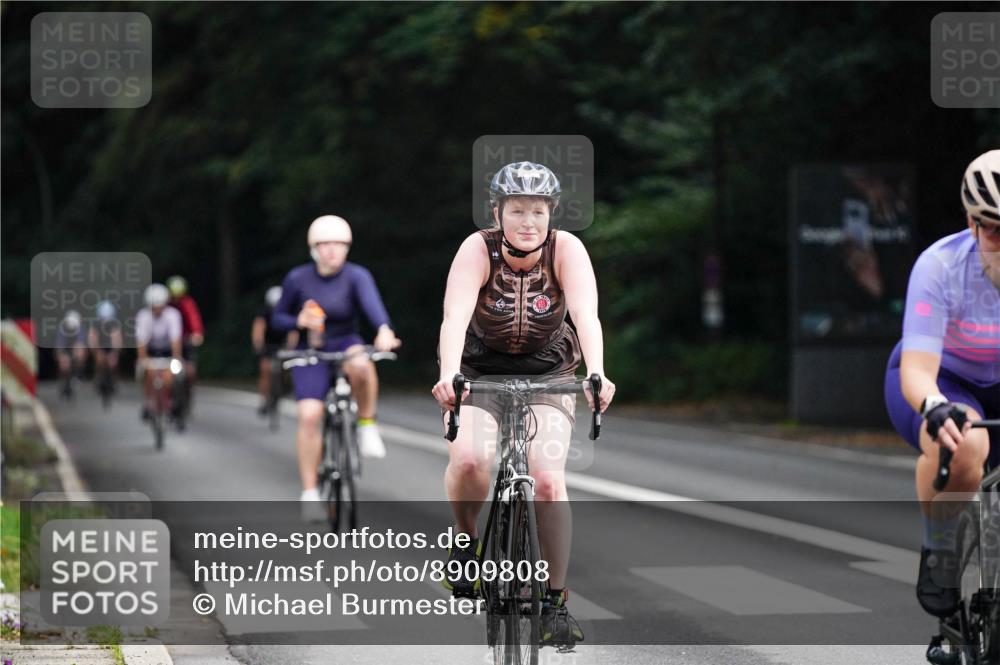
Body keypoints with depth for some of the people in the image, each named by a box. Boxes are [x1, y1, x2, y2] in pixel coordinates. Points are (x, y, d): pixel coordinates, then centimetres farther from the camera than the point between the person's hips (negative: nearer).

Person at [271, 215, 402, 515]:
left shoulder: (357, 276, -14)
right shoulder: (298, 279, -9)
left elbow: (371, 302, -33)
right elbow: (277, 318, 1)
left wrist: (384, 330, -55)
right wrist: (299, 321, -22)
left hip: (346, 343, -1)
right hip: (311, 352, 1)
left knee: (361, 365, -38)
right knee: (309, 416, -18)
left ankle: (367, 425, -12)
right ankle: (309, 493, -9)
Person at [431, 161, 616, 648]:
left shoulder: (566, 249, -19)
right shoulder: (479, 249, -21)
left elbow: (586, 315, -32)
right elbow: (455, 317, -35)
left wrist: (596, 374, -50)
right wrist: (449, 377, -52)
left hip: (546, 375, 1)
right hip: (479, 373, -1)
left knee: (548, 479, -19)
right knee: (469, 460, -28)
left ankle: (555, 602, -5)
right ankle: (467, 540, 2)